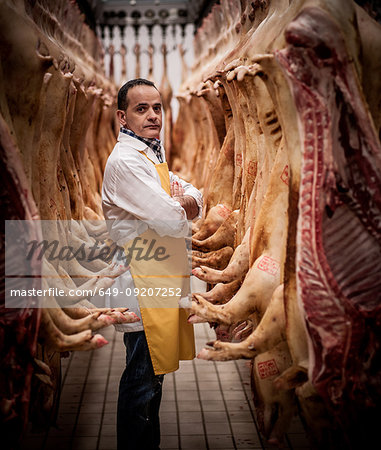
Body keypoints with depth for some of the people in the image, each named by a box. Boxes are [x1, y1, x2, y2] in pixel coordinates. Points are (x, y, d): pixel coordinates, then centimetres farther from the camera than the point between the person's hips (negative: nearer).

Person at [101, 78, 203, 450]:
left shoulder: (151, 155, 17)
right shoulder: (125, 161, -16)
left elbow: (196, 199, 13)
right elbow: (172, 222, -22)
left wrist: (178, 204, -9)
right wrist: (181, 208, 1)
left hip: (160, 281, 10)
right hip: (142, 288, -10)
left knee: (150, 377, 19)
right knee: (142, 382, -1)